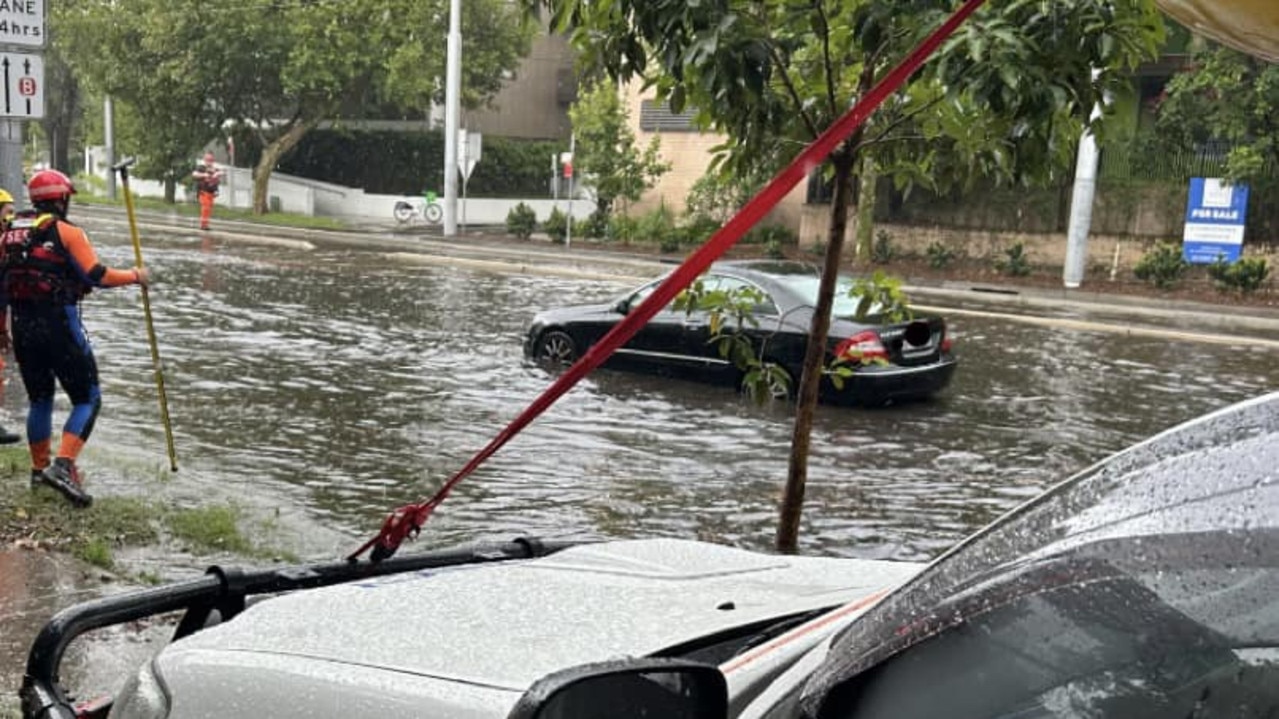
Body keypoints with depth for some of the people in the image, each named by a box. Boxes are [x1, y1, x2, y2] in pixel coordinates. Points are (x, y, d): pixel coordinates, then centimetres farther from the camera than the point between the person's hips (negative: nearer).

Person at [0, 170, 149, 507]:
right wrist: (135, 276, 1)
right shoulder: (66, 232, -7)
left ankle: (40, 468, 30)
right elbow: (97, 276, -15)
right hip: (59, 325, -6)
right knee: (87, 399, 2)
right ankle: (63, 466, -13)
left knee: (39, 398, 21)